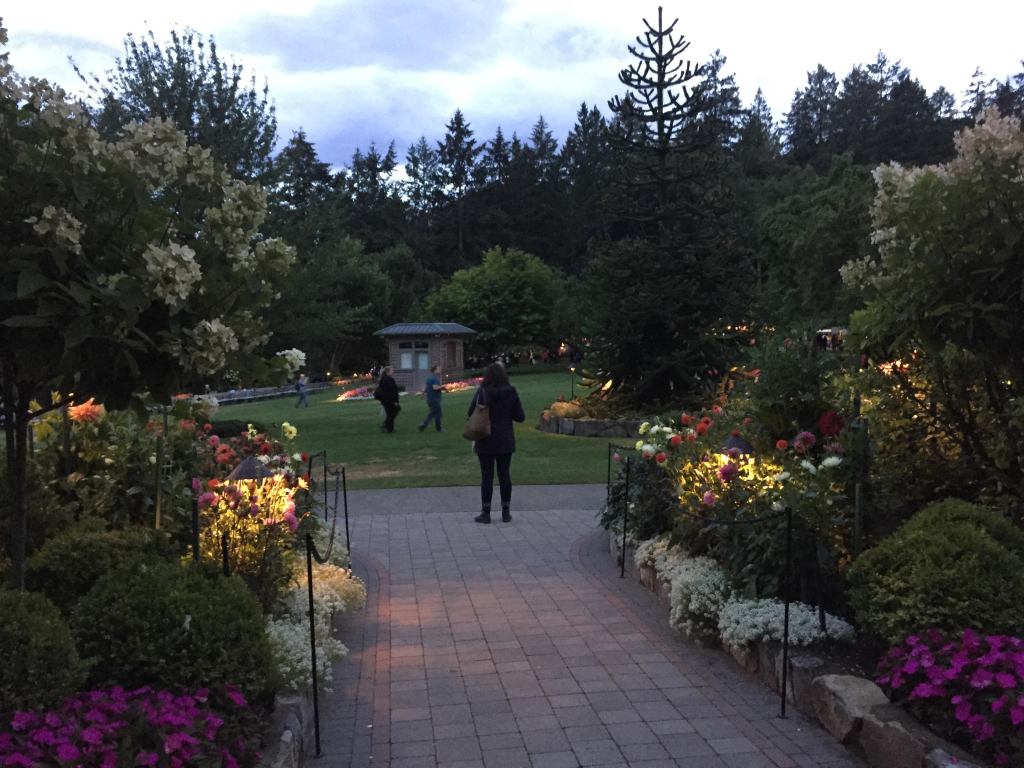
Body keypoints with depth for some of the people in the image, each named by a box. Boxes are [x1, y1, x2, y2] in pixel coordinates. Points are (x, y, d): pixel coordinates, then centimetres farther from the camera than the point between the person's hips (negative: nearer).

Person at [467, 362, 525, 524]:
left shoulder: (482, 392, -11)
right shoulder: (511, 392, -5)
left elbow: (471, 413, -8)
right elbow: (520, 417, -4)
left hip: (486, 440, -2)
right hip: (505, 440, 2)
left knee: (487, 476, 4)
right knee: (504, 475, 10)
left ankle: (486, 513, 8)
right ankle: (506, 512, 15)